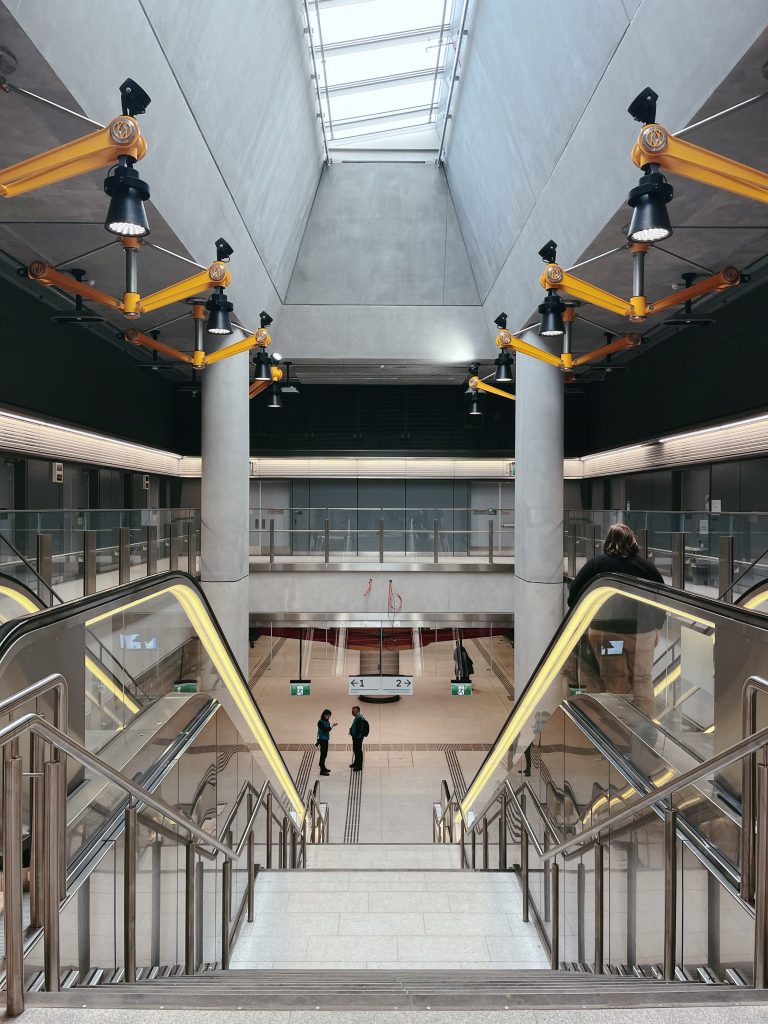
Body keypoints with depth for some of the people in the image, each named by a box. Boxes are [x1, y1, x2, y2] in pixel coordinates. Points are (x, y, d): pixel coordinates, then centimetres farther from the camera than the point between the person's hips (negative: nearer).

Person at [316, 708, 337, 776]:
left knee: (324, 754, 17)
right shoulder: (321, 722, -17)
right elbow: (325, 730, -25)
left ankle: (323, 767, 30)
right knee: (323, 754, -5)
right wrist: (332, 726, -31)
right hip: (322, 740, -8)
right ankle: (322, 771, -2)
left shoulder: (327, 721, 7)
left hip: (326, 740, 8)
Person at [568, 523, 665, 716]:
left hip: (603, 630, -1)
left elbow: (573, 598, -1)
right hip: (641, 631, 1)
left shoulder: (596, 564, 1)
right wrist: (657, 628, 24)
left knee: (614, 682, 8)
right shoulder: (648, 566, 6)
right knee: (643, 679, 13)